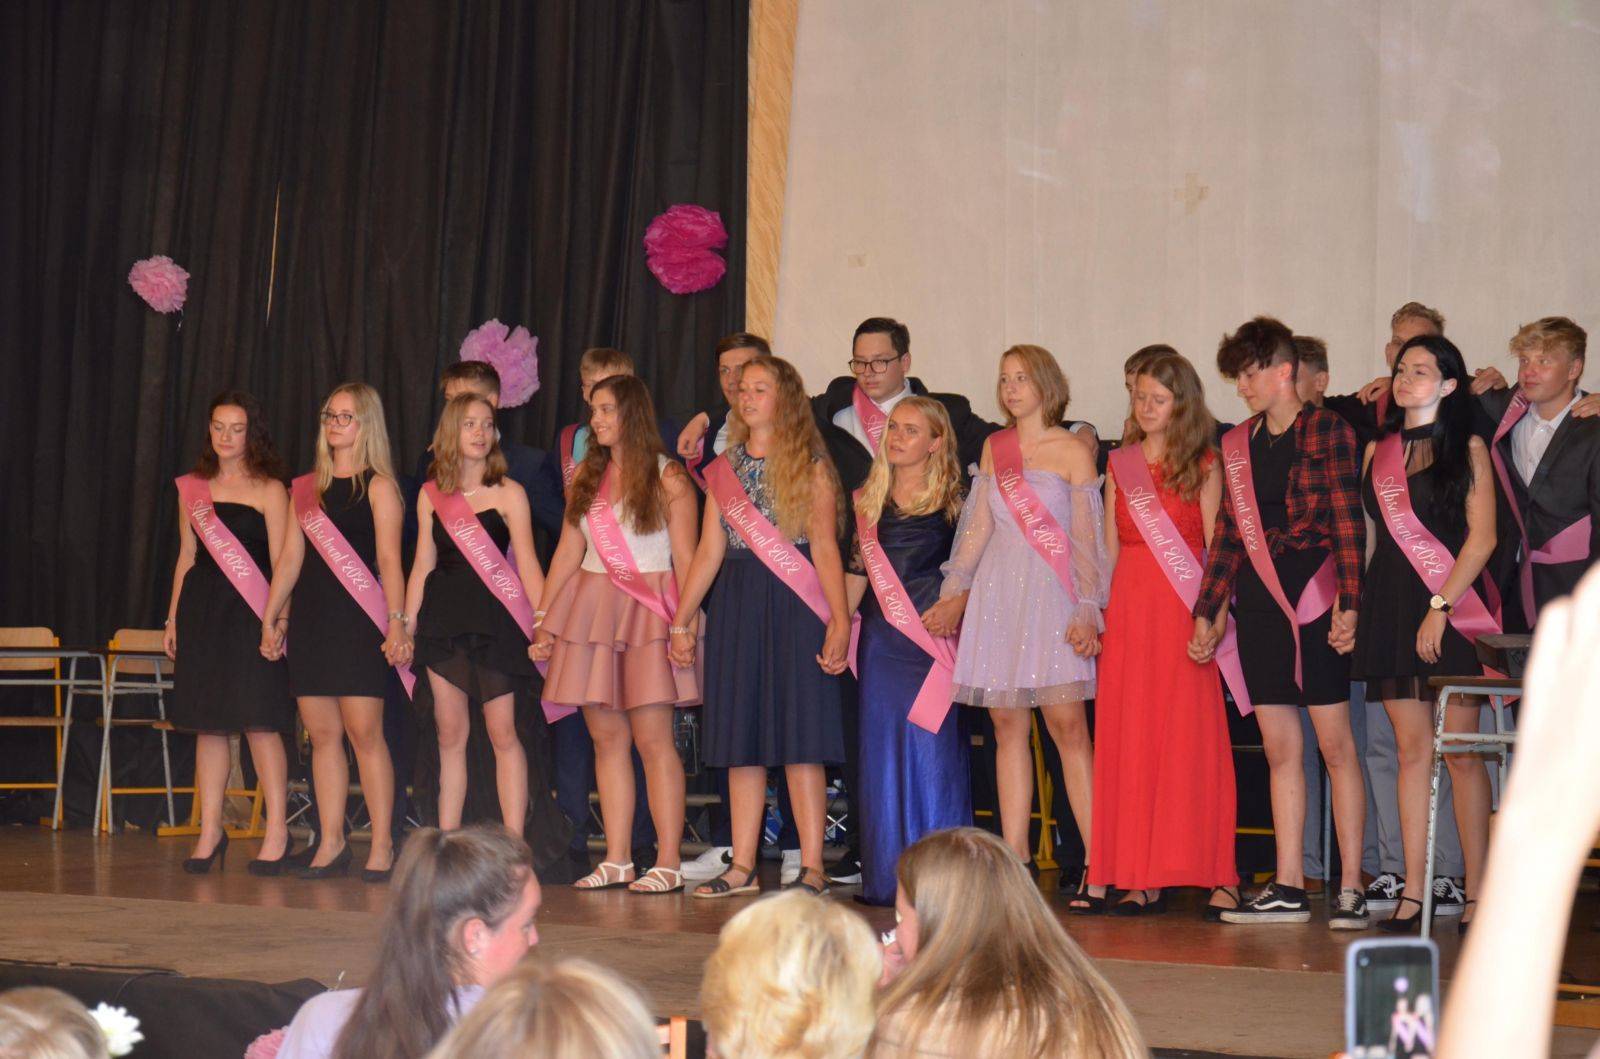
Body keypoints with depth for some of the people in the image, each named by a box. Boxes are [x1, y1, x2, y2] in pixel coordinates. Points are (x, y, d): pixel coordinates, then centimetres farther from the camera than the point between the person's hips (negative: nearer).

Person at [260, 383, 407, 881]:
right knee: (321, 733, 4)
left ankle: (382, 845, -5)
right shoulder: (307, 488, 16)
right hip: (311, 616, 6)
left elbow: (389, 560, -7)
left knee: (364, 730, -9)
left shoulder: (378, 486, 0)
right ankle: (331, 844, 9)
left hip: (358, 619, -6)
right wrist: (269, 619, 16)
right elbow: (290, 558, 19)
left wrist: (396, 622, -16)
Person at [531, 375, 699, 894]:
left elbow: (685, 559, -4)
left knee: (652, 738, -9)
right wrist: (543, 622, 10)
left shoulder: (668, 478, 0)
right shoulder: (587, 477, 15)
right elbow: (567, 553, 15)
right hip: (590, 610, 5)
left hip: (647, 608, -5)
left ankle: (668, 863, -8)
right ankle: (616, 860, 7)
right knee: (607, 737, 3)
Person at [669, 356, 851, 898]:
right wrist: (681, 619, 10)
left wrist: (839, 617, -16)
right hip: (736, 605, 5)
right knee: (741, 740, 6)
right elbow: (709, 551, 14)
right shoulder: (725, 468, 14)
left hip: (794, 603, -5)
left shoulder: (809, 466, 0)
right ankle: (742, 868, 10)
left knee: (799, 736, -6)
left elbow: (825, 548, -7)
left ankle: (812, 867, -4)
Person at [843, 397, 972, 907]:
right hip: (880, 640, 4)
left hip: (934, 639, -4)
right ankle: (886, 877, 9)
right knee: (882, 754, 4)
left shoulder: (953, 499, 2)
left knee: (932, 748, -6)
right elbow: (857, 571, 13)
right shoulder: (869, 499, 13)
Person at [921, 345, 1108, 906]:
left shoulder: (1072, 450, 2)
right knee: (1008, 728, 2)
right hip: (998, 592, 5)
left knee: (1066, 724, -11)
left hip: (1051, 593, -4)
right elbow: (978, 527, 16)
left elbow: (1086, 537, -1)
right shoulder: (994, 448, 15)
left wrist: (1088, 611, -9)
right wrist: (953, 595, 9)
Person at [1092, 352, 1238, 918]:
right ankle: (1143, 877, 5)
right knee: (1130, 742, 1)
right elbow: (1109, 547, 14)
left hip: (1185, 612, -4)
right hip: (1129, 611, 4)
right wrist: (1096, 612, 6)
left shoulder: (1203, 466, 2)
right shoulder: (1119, 466, 13)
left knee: (1193, 739, -5)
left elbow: (1216, 547, -2)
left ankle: (1217, 875, -2)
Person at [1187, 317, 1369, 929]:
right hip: (1257, 601, 6)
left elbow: (1348, 522, -8)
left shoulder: (1327, 431, -3)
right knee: (1279, 750, 6)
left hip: (1314, 597, -6)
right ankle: (1288, 889, 8)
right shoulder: (1237, 444, 15)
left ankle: (1351, 887, -3)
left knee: (1335, 744, -5)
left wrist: (1348, 602, -17)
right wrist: (1207, 612, 13)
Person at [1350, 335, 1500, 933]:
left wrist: (1441, 605, -14)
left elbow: (1482, 537, -5)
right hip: (1390, 608, 4)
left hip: (1451, 608, -4)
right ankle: (1412, 891, 2)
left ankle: (1476, 891, -1)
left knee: (1461, 752, -5)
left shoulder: (1467, 449, 2)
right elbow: (1365, 534, 15)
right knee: (1412, 750, 3)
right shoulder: (1378, 451, 15)